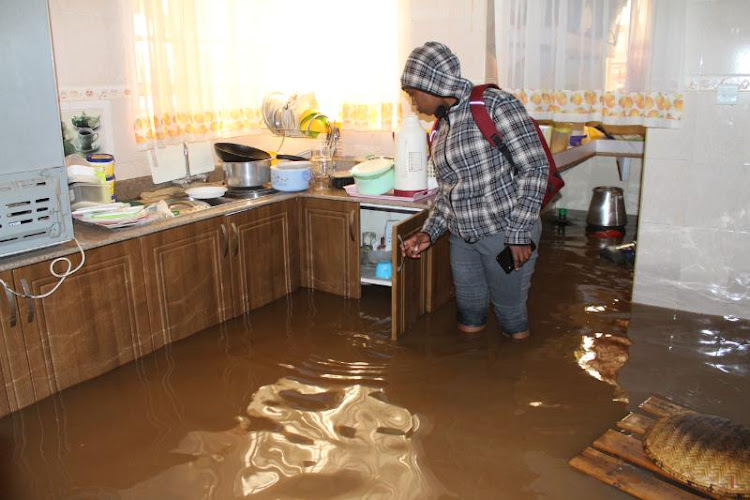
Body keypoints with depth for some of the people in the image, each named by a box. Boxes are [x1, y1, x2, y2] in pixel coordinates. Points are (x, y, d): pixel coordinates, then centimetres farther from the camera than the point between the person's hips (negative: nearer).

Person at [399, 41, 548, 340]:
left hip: (506, 234, -7)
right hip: (462, 237, 7)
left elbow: (535, 167, -16)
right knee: (469, 320, 17)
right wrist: (428, 233, 4)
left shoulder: (495, 105, -13)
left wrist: (520, 233, -20)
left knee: (511, 317, 7)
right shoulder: (442, 127, 13)